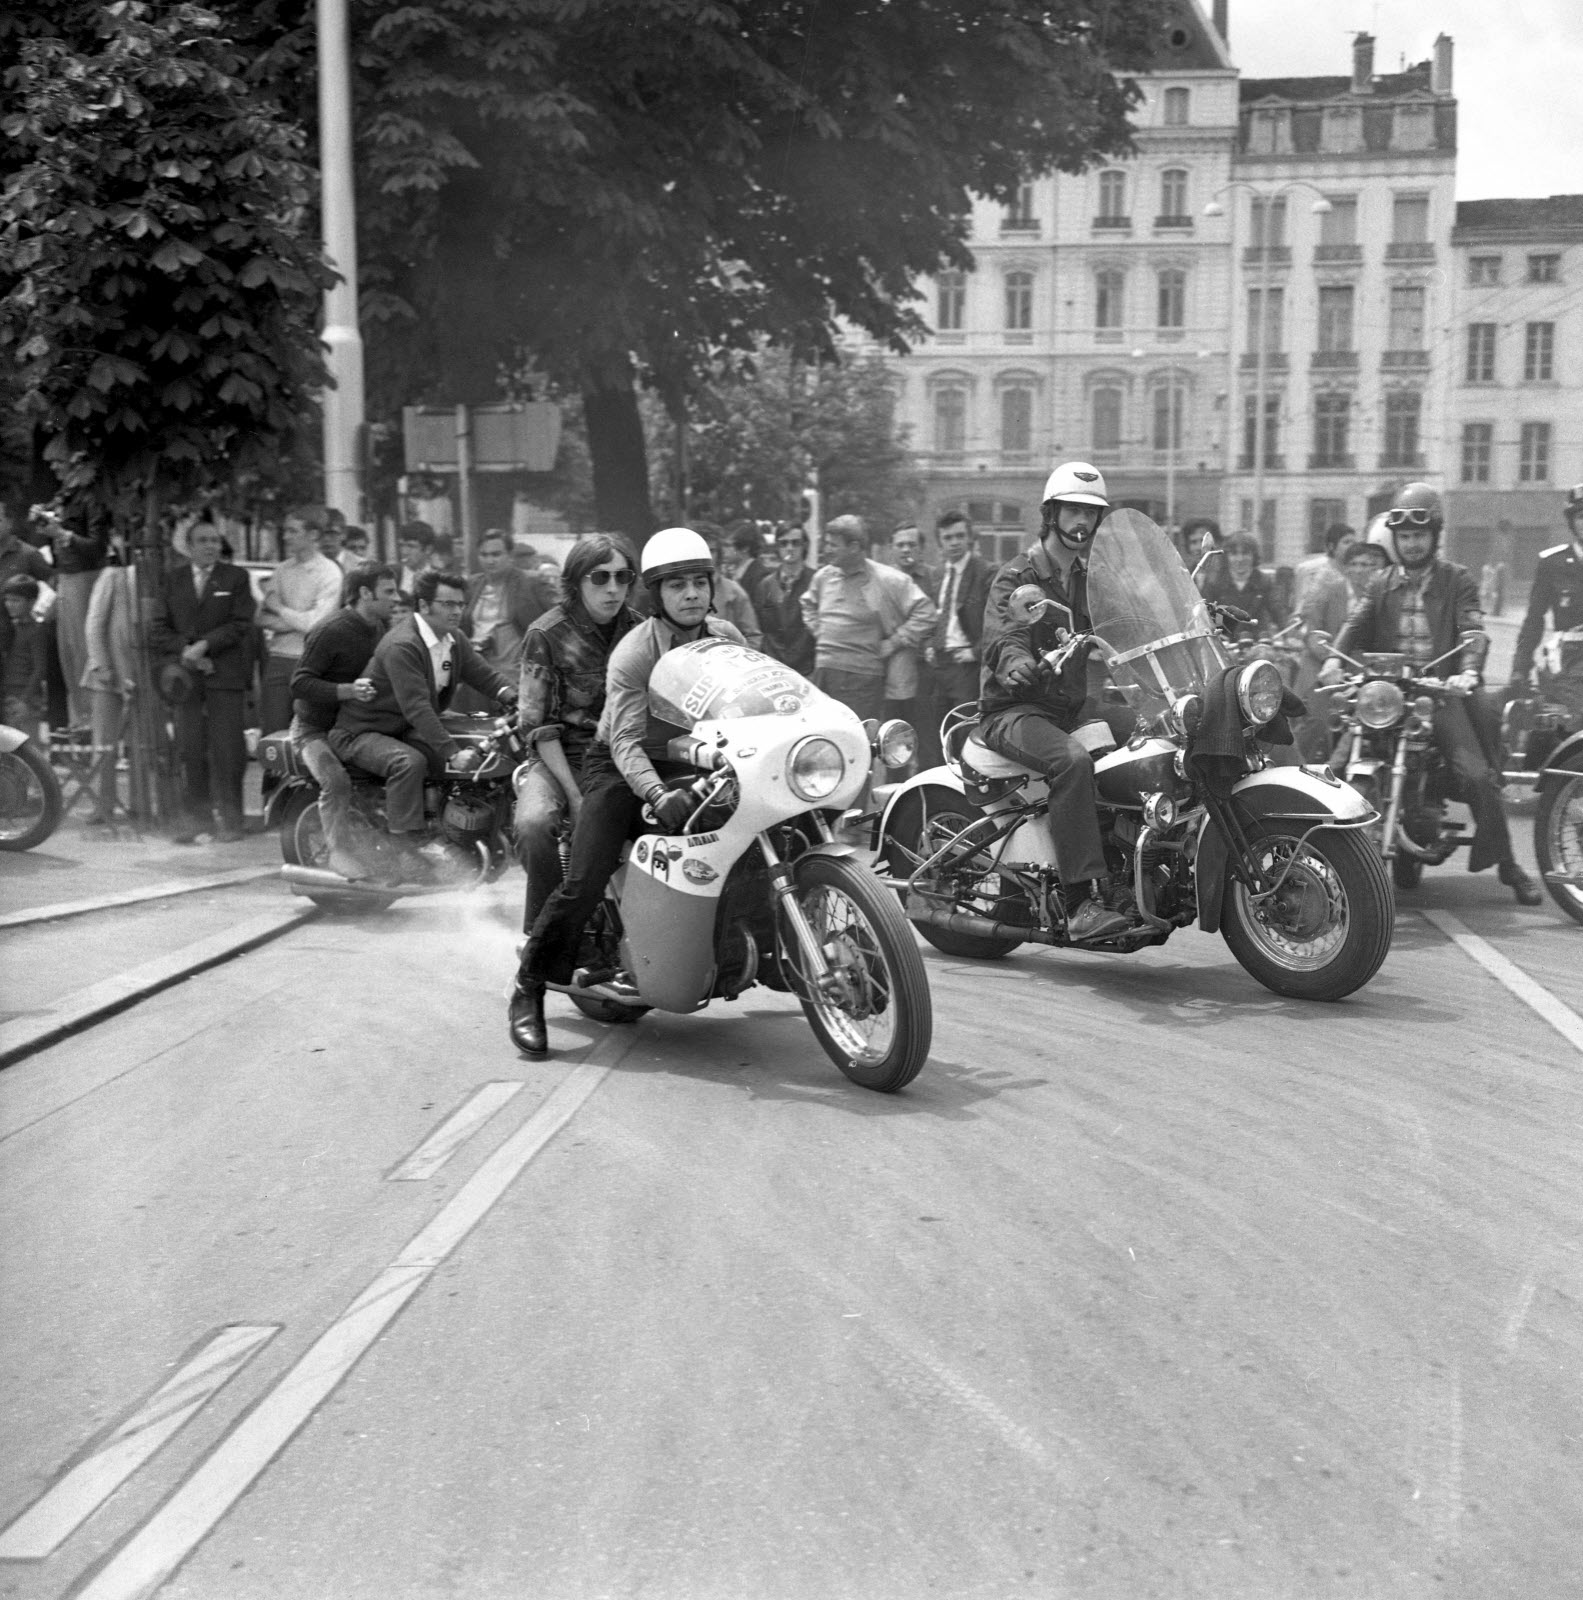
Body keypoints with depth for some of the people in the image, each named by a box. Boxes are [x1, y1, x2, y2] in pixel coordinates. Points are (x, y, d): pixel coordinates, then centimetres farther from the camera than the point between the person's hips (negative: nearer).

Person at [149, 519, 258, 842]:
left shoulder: (235, 578, 8)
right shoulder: (172, 580, 15)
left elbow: (241, 624, -1)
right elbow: (158, 630, 10)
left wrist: (204, 645, -11)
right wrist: (184, 651, -6)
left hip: (224, 674, -2)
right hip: (186, 677, 2)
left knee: (226, 751, -6)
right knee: (189, 750, -1)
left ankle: (230, 820, 0)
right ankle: (192, 818, 5)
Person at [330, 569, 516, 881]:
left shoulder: (455, 640, 4)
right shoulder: (401, 645, -26)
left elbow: (484, 675, 4)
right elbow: (416, 708, -33)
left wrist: (515, 696, -19)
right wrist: (451, 752, -40)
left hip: (408, 731, 9)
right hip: (361, 733, -9)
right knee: (410, 762, -36)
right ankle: (410, 845, -33)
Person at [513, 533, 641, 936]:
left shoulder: (638, 630, 6)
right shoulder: (546, 634, -6)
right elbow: (537, 724, -9)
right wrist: (574, 794, -17)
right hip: (559, 757, -3)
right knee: (534, 823, -34)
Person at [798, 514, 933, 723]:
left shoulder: (888, 581, -7)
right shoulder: (823, 577, 10)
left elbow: (924, 611, -7)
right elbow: (808, 605, 31)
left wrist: (894, 642, -9)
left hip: (864, 676, -5)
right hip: (824, 672, 6)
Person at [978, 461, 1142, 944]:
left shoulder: (1095, 578, 22)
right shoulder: (1016, 577, -2)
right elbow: (1002, 634, -21)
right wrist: (1018, 663, -44)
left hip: (1076, 707, 7)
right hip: (1016, 710, -6)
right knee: (1073, 761, -36)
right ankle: (1083, 901, -40)